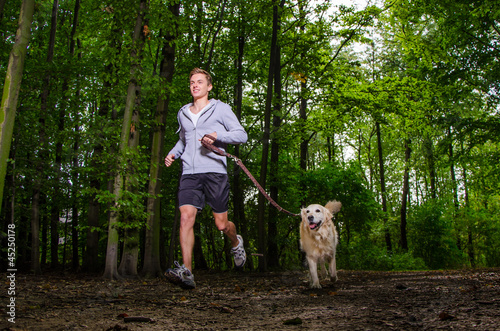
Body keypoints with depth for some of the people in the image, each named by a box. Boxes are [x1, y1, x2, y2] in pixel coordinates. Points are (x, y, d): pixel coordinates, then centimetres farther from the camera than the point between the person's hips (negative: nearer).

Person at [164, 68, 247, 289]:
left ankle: (236, 243, 38)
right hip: (190, 173, 3)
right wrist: (173, 154, 15)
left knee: (221, 224, 3)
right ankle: (186, 273, -17)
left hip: (214, 171, -3)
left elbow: (241, 134, 1)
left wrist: (218, 136, -16)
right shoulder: (183, 113, 19)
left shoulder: (221, 109, 5)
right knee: (186, 217, -16)